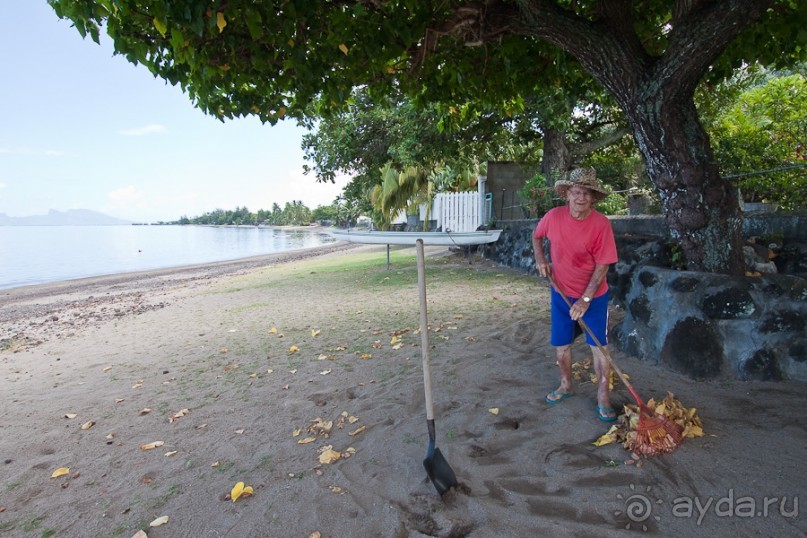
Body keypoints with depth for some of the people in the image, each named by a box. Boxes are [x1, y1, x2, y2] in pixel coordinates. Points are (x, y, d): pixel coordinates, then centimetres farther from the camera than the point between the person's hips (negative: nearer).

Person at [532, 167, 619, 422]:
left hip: (593, 295, -3)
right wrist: (540, 258, -6)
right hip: (561, 293, 3)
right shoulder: (553, 216, -11)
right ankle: (566, 385, 34)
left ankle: (603, 396, 17)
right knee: (561, 344, 12)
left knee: (598, 346, 2)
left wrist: (585, 299, -19)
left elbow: (602, 266, -17)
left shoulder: (601, 224, -19)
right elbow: (537, 236, 11)